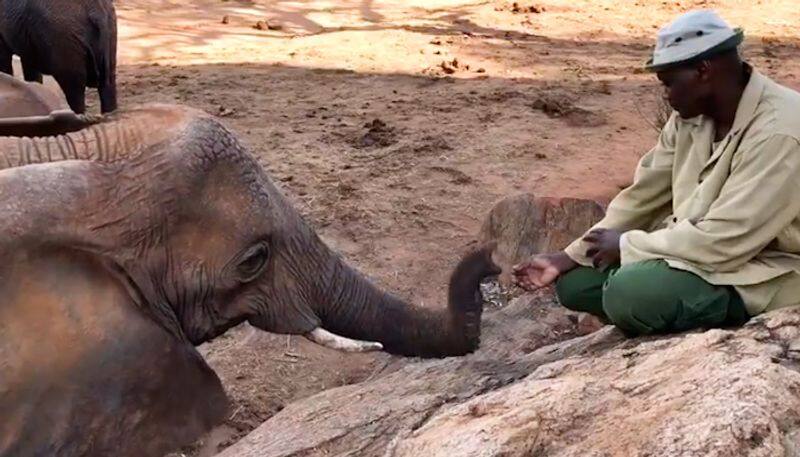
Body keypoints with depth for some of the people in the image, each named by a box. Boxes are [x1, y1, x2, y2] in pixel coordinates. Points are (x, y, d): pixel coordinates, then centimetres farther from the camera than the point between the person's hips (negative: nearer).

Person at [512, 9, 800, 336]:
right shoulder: (690, 115, 0)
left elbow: (725, 241, -29)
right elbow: (643, 196, 4)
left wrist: (626, 245, -17)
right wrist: (568, 258, -1)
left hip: (762, 274, -7)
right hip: (695, 248, 8)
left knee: (629, 293, -29)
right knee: (574, 282, -1)